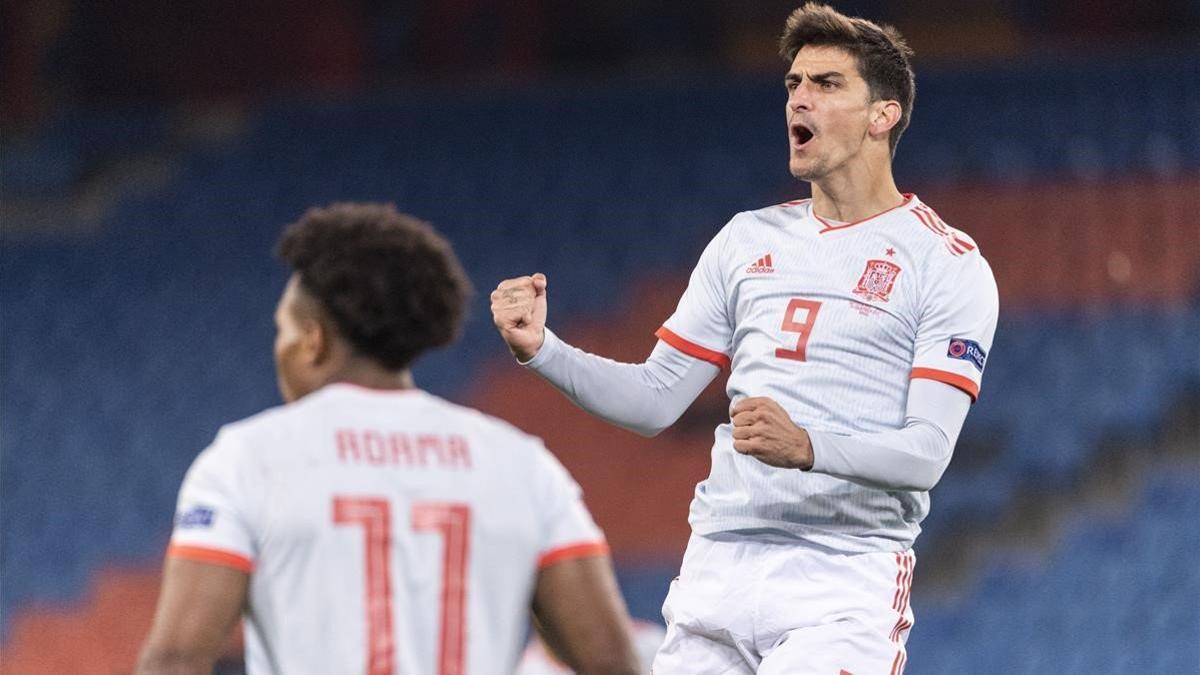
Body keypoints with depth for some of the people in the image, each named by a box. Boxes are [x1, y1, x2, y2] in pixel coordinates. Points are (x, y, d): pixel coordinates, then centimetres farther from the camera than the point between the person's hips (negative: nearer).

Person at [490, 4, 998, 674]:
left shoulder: (948, 263, 0)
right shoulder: (748, 239, 17)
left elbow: (926, 452, -10)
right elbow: (655, 400, 15)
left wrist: (806, 447, -28)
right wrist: (541, 350, 0)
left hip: (847, 582, -5)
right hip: (719, 563, 5)